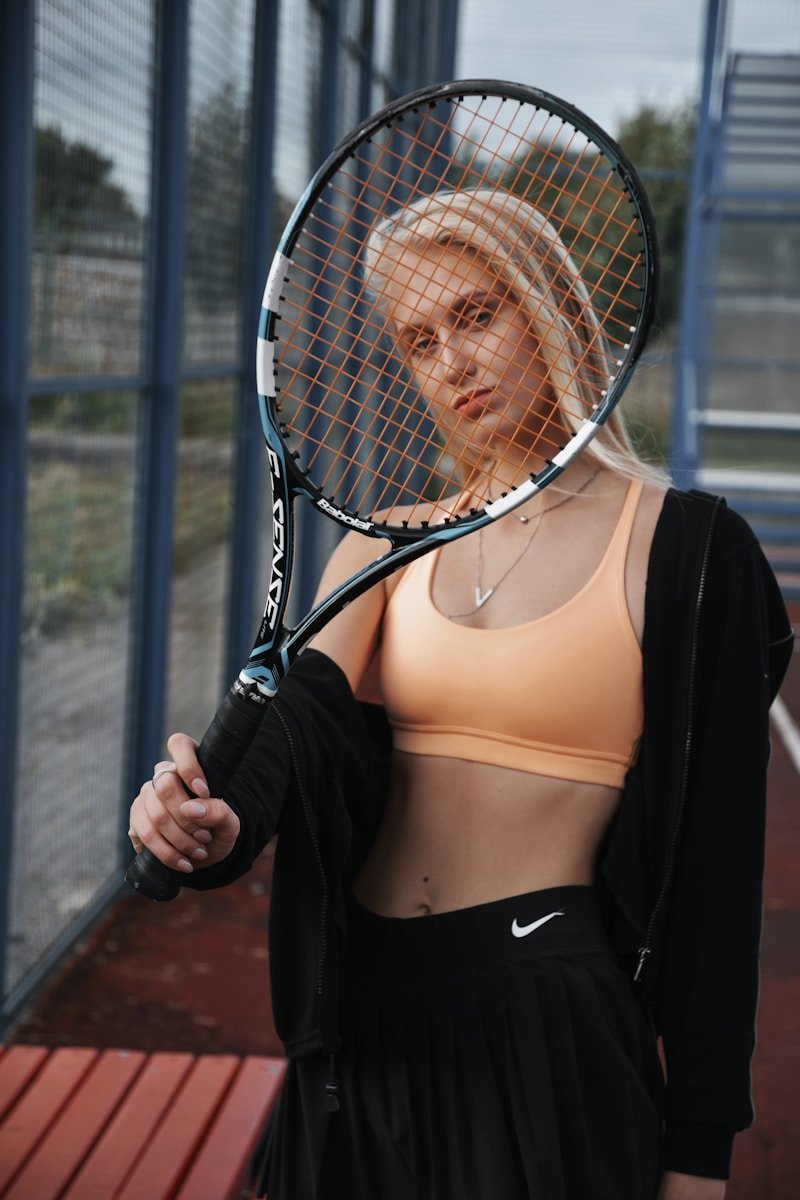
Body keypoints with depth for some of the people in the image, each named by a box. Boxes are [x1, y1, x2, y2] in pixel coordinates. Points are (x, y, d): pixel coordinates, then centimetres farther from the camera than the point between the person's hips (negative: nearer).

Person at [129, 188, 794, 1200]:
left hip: (548, 1019, -5)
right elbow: (310, 717, -9)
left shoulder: (683, 546, -7)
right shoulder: (388, 547, 7)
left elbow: (714, 862, -7)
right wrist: (220, 824, -33)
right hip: (362, 1014, 5)